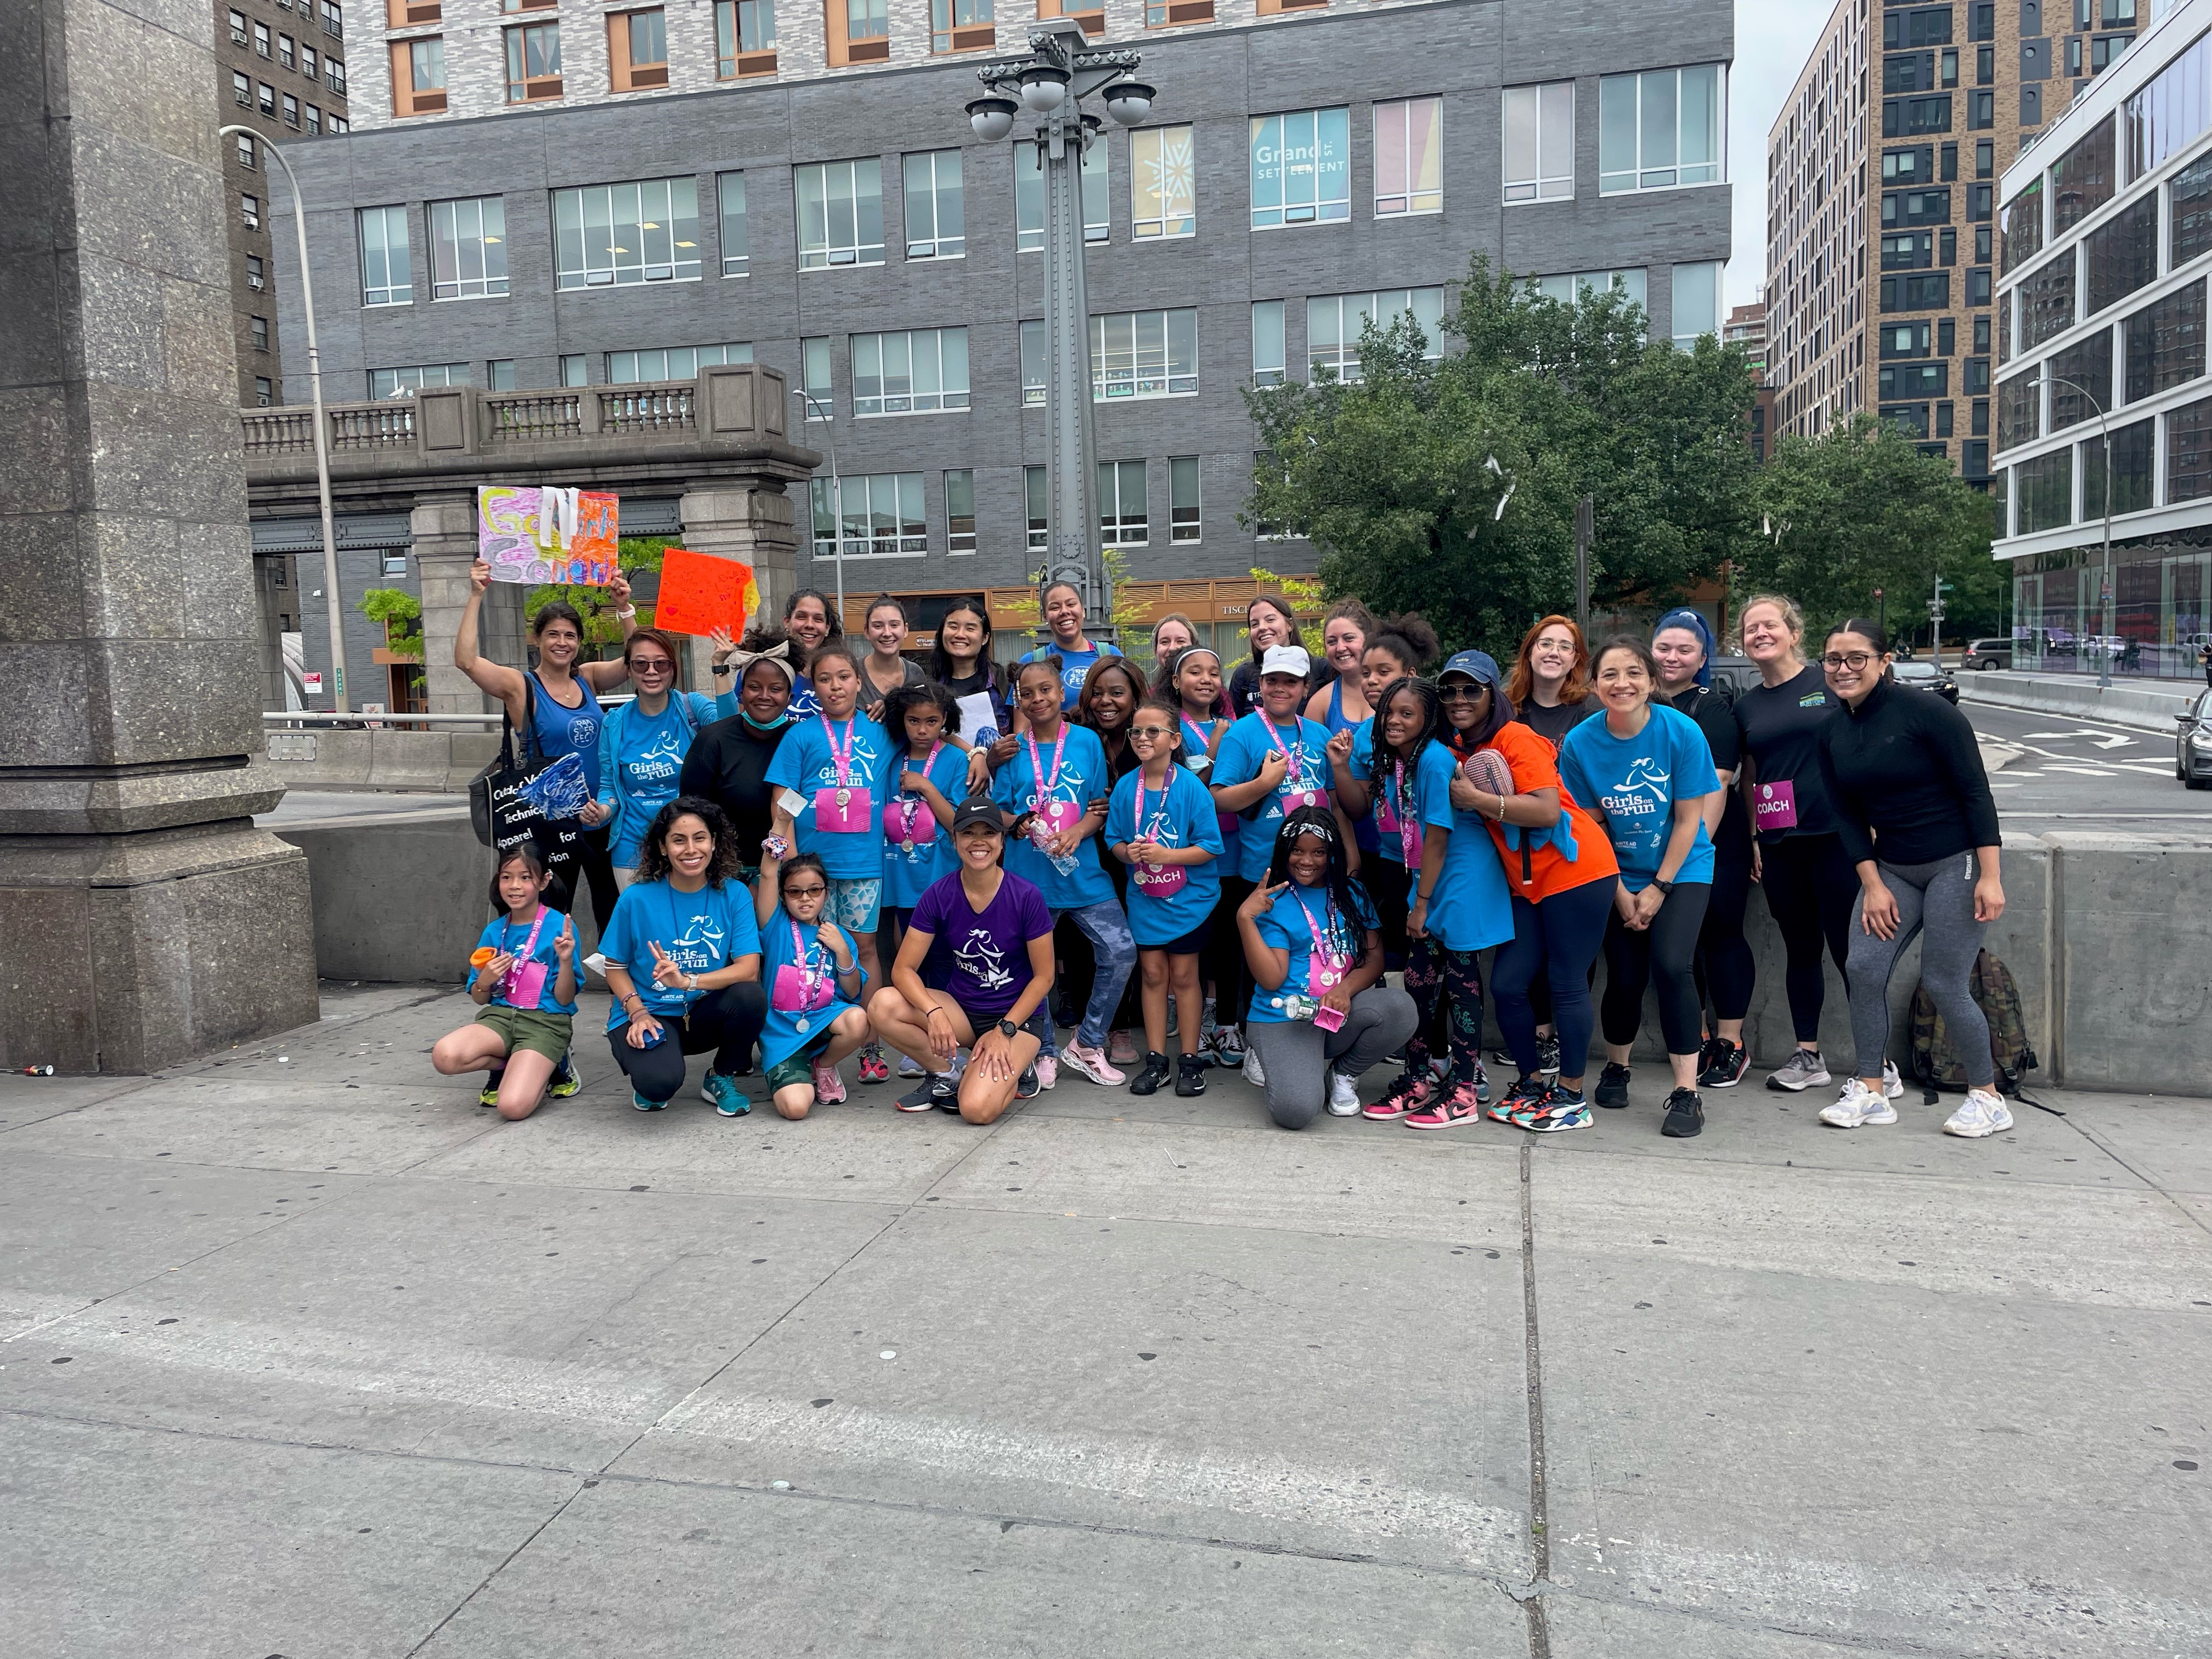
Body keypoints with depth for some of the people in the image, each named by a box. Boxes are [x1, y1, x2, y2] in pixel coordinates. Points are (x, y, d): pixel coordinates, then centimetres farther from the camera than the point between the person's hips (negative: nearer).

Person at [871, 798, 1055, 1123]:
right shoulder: (939, 895, -8)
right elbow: (903, 969, -9)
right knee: (883, 1006, -24)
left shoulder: (1026, 896, -15)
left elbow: (1044, 977, -7)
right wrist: (934, 1012, -28)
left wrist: (1004, 1030, -15)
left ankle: (1013, 1071, 8)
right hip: (961, 1010, 4)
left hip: (1017, 1015, -4)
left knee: (977, 1109, -28)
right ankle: (947, 1076, -1)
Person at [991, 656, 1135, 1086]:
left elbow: (1101, 806, 3)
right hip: (1029, 874, 0)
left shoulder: (1087, 741, 3)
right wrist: (1016, 824, -15)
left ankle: (1087, 1044, 6)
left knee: (1121, 950, -11)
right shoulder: (1014, 749, 4)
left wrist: (1077, 832, -15)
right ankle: (1045, 1052, 27)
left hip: (1082, 871, 0)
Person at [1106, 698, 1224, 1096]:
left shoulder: (1191, 787, -14)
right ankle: (1155, 1060, 17)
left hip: (1189, 897, -3)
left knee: (1184, 975, 5)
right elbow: (1113, 839, 6)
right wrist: (1127, 852, -16)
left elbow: (1210, 847, -14)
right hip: (1144, 897, 3)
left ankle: (1190, 1060, 16)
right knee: (1153, 974, 9)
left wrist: (1165, 854, -23)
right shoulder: (1125, 787, -2)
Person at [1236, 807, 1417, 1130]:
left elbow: (1375, 958, 4)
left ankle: (1343, 1074, 2)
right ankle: (1276, 1065, 9)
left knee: (1401, 1009, -26)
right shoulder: (1274, 902, -2)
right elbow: (1271, 979, -11)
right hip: (1283, 1019, -4)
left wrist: (1345, 988, -17)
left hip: (1340, 1015, 4)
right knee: (1296, 1111, -29)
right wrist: (1244, 918, -19)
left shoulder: (1352, 894, 10)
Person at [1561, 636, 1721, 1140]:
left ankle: (1687, 1093, -10)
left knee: (1671, 964, -19)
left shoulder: (1681, 732, -16)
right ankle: (1616, 1066, 28)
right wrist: (1621, 894, -4)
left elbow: (1688, 820, -10)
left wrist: (1658, 887, -10)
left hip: (1682, 869, -1)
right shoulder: (1581, 743, -12)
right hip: (1618, 877, 2)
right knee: (1625, 977, -1)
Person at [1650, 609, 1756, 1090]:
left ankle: (1731, 1044, 10)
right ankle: (1696, 1041, 21)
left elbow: (1717, 783, -13)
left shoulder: (1712, 708, -5)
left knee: (1722, 936, 2)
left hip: (1714, 846, -5)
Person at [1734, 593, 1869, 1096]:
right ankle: (1808, 1055, 21)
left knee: (1850, 947, -3)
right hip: (1779, 845, 4)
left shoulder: (1830, 683, 0)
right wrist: (1753, 838, 11)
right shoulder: (1746, 706, 12)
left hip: (1835, 835, -4)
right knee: (1800, 948, 12)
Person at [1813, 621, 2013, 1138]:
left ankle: (1988, 1099, 11)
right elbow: (1848, 818, 6)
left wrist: (1990, 876, -18)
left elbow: (1975, 791, -15)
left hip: (1958, 862, -6)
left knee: (1944, 983, -7)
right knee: (1864, 970, -5)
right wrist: (1873, 885, -2)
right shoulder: (1833, 734, 4)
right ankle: (1870, 1091, 6)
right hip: (1892, 867, 6)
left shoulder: (1923, 710, -15)